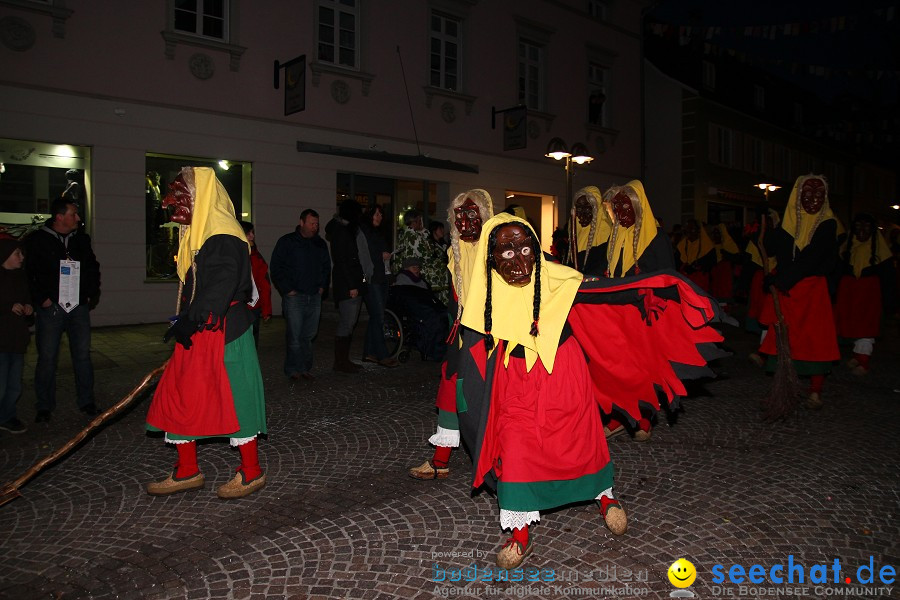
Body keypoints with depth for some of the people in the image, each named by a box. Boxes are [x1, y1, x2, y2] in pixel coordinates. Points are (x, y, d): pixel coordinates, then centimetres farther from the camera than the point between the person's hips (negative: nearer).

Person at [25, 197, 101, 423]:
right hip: (50, 308, -3)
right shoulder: (37, 240, -1)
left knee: (83, 355, 6)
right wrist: (41, 299, -8)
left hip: (79, 307, 4)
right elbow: (27, 274, -2)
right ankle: (44, 407, 12)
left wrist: (92, 295, 12)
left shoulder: (81, 239, 11)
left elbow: (93, 267, 20)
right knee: (47, 358, 1)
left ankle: (86, 402, 15)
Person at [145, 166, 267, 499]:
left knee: (234, 398, -1)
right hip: (198, 334, 10)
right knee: (177, 397, 12)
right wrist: (184, 323, 18)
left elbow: (220, 286, -26)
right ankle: (186, 472, 25)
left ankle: (252, 473, 14)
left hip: (223, 334, -10)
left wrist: (190, 321, -28)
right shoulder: (199, 235, 17)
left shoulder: (223, 238, -15)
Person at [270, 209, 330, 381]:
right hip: (294, 296, -5)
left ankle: (305, 368, 15)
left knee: (309, 335, 7)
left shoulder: (320, 244, 16)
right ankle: (293, 370, 3)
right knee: (294, 335, -7)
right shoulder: (287, 242, 0)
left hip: (314, 297, 5)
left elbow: (326, 267, 27)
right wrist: (287, 289, -9)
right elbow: (276, 268, -3)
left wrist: (322, 286, 14)